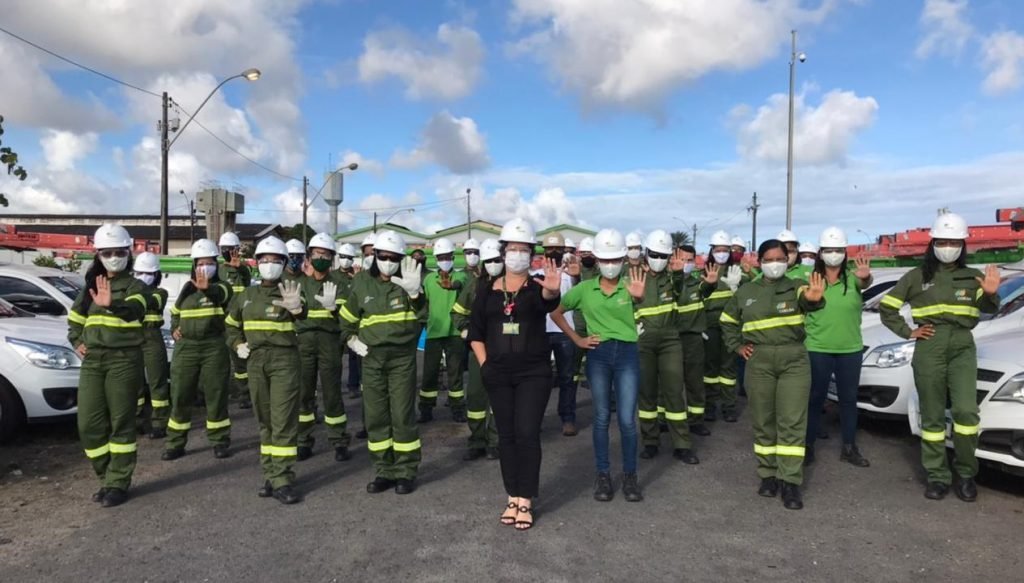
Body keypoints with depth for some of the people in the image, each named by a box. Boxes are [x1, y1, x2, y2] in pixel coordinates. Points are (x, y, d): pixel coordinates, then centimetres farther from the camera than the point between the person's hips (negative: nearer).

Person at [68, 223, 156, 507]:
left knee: (121, 423, -2)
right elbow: (74, 319, 27)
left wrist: (112, 306, -47)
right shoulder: (90, 286, 15)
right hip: (92, 361, 5)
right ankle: (107, 477, 20)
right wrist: (77, 342, 9)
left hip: (124, 359, -5)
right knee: (89, 424, 5)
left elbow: (134, 310, -26)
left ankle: (118, 483, 6)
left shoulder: (135, 286, -3)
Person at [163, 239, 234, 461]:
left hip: (214, 348, -4)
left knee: (216, 395, 1)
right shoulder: (186, 289, 13)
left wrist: (207, 288, -50)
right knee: (180, 396, 5)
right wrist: (174, 329, 8)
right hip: (185, 347, 4)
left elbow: (218, 294, -27)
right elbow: (175, 313, 28)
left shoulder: (221, 287, -1)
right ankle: (175, 443, 16)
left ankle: (220, 440, 14)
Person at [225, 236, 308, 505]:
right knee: (264, 420, 12)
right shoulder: (246, 296, 11)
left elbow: (303, 315, -29)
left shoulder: (288, 291, -5)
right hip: (256, 361, 5)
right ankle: (271, 474, 22)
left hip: (285, 360, -5)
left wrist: (296, 307, -52)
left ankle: (281, 480, -3)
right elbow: (231, 324, 27)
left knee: (283, 420, -7)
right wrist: (237, 345, 9)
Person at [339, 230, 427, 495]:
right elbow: (347, 318, 20)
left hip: (402, 357, -3)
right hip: (372, 357, 3)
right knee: (375, 416, 7)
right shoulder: (362, 282, 5)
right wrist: (351, 339, 9)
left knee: (403, 415, -2)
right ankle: (384, 471, 19)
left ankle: (406, 472, 11)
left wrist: (415, 293, -28)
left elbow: (422, 317, -14)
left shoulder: (407, 280, -2)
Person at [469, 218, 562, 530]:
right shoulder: (488, 288, 6)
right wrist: (484, 363, 0)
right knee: (506, 435, 9)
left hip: (534, 372, -3)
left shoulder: (537, 285, -4)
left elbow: (547, 303, -29)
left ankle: (525, 502, 5)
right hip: (498, 374, 3)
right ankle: (513, 497, 21)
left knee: (527, 434, -5)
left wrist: (552, 292, -52)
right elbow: (476, 331, 11)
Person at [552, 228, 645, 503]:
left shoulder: (629, 285, -2)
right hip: (598, 355, 2)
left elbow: (639, 300, -22)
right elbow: (556, 312, 11)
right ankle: (603, 476, 20)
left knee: (627, 419, 1)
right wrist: (577, 339, 5)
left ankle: (630, 476, 17)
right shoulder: (584, 289, 3)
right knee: (601, 417, 9)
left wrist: (639, 296, -46)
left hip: (627, 353, -1)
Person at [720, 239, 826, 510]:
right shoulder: (746, 292, 8)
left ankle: (790, 482, 2)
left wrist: (814, 298, -49)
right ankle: (768, 475, 21)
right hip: (759, 362, 2)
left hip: (794, 360, -2)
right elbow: (728, 321, 21)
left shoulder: (796, 286, 1)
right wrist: (737, 346, 7)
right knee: (763, 422, 8)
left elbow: (805, 299, -25)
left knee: (792, 422, -4)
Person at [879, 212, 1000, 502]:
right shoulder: (916, 277, 5)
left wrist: (991, 295, -28)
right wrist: (907, 332, 0)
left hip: (963, 349, 1)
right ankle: (938, 477, 12)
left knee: (966, 411, -13)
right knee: (932, 416, 4)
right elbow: (886, 307, 8)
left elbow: (987, 309, -7)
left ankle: (965, 474, 5)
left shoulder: (972, 277, 9)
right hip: (929, 350, 0)